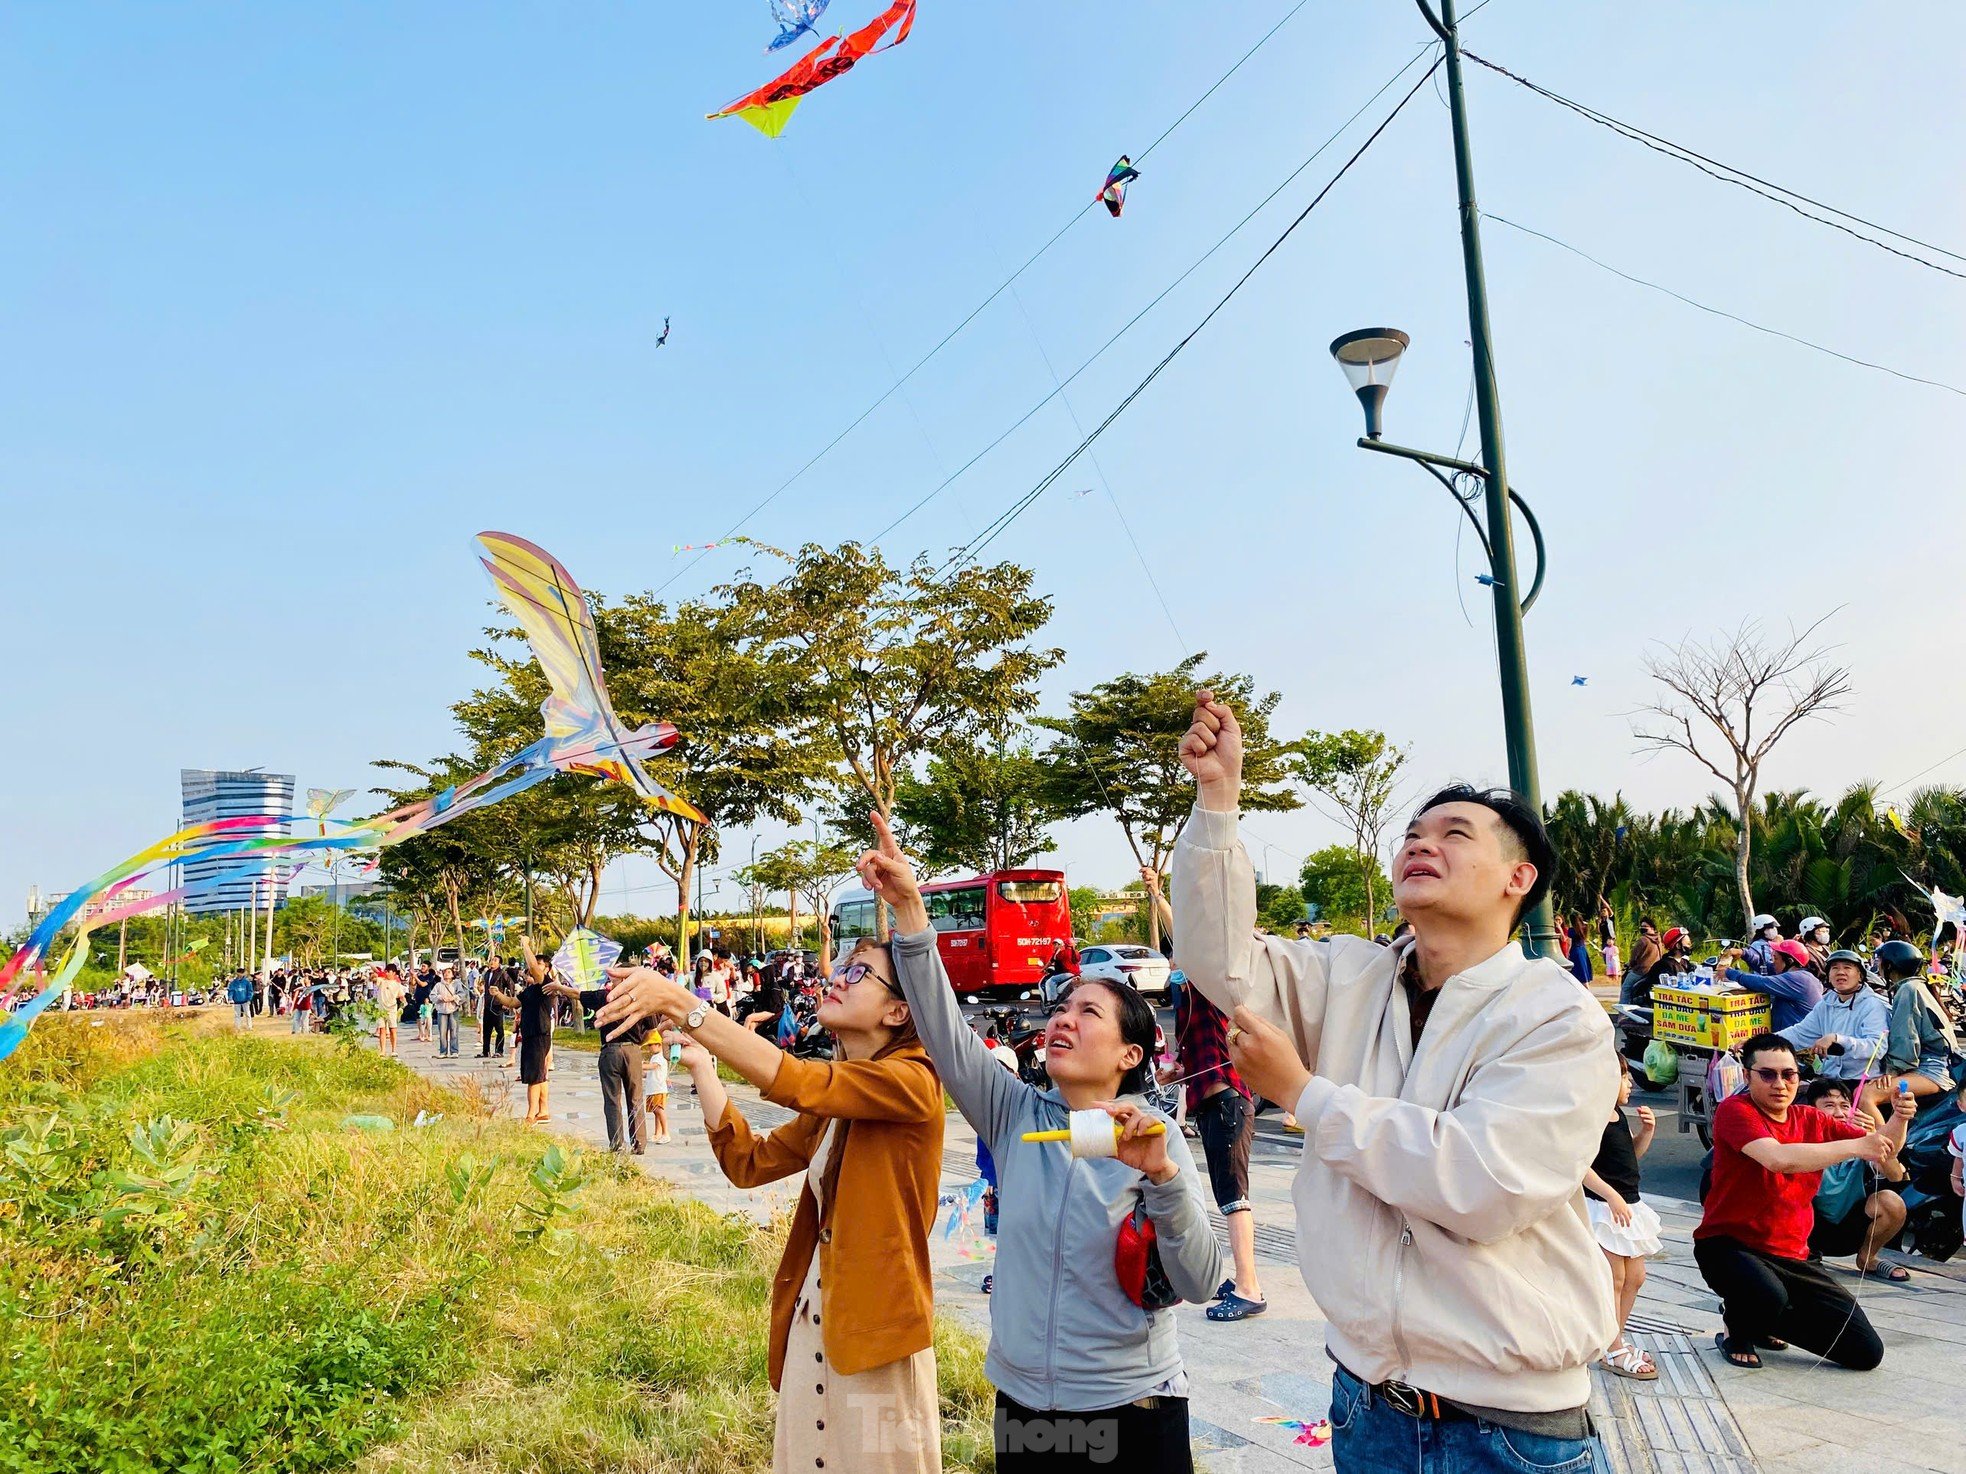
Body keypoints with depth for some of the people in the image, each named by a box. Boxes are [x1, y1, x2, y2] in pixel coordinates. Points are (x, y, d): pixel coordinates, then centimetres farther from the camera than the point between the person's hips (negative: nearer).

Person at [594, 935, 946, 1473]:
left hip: (874, 1334, -8)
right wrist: (699, 1064, -2)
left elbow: (792, 1081, -31)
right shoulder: (834, 1094, 11)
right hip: (811, 1321, 8)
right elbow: (748, 1161, 6)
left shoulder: (911, 1082, -17)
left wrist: (681, 1004, -33)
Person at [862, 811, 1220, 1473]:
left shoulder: (1152, 1137, -9)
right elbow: (944, 1028, -15)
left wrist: (1161, 1175, -32)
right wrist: (909, 907, -24)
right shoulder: (1016, 1116, -3)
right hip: (1020, 1401, 3)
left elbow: (1201, 1283, -16)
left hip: (1129, 1409, -3)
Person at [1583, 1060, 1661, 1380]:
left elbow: (1633, 1152, 23)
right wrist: (1611, 1195, -28)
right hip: (1604, 1207, -9)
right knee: (1614, 1280, -2)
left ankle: (1617, 1338, 30)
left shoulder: (1618, 1114, 10)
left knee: (1635, 1277, 16)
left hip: (1628, 1206, 10)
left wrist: (1647, 1130, 6)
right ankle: (1614, 1352, 9)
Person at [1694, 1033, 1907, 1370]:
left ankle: (1766, 1322, 25)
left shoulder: (1811, 1121, 8)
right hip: (1729, 1244, -7)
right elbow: (1779, 1158, -32)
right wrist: (1853, 1146, -29)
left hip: (1790, 1256, 7)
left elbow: (1883, 1148, 7)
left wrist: (1899, 1118, -14)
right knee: (1767, 1296, -40)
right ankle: (1737, 1331, 0)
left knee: (1867, 1352, 2)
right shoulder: (1735, 1111, -15)